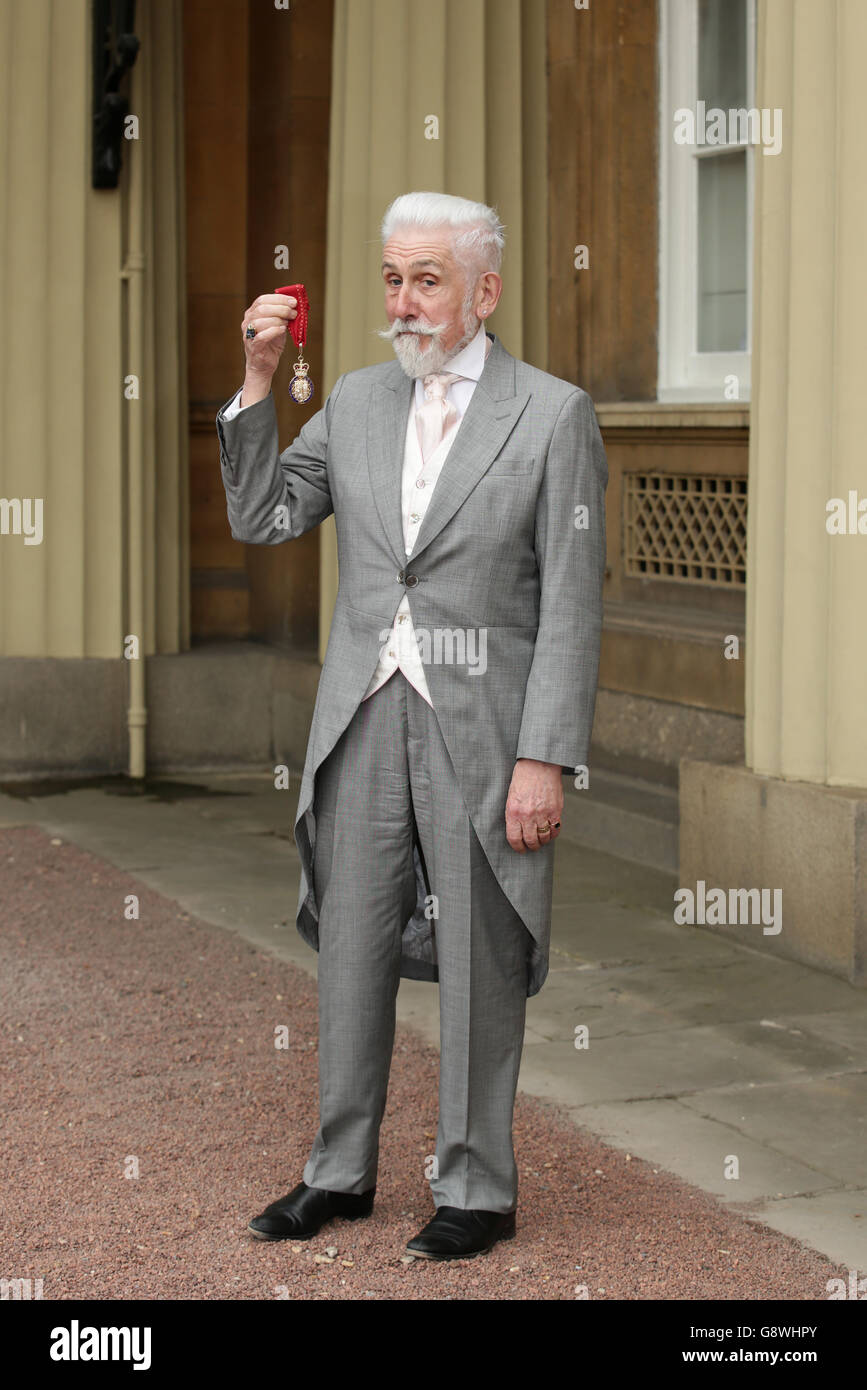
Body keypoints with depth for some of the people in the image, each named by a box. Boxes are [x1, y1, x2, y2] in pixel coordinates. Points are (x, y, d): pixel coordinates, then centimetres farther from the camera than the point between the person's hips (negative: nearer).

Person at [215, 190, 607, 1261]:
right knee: (351, 951, 11)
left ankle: (476, 1189, 17)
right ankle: (340, 1173, 25)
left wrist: (545, 760, -13)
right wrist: (258, 381, -1)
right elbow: (261, 520, 10)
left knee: (478, 967, 4)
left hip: (479, 730, -4)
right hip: (363, 726, 4)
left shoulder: (553, 414, -5)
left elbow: (571, 604, -8)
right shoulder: (356, 401, 9)